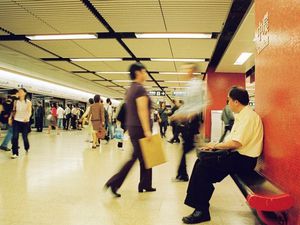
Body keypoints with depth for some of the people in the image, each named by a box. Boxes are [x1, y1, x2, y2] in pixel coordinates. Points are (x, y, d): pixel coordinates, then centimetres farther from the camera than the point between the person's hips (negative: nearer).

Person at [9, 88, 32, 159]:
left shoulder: (28, 102, -4)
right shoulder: (16, 102, 5)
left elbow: (29, 112, -13)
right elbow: (13, 111, 14)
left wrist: (27, 117, -33)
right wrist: (10, 118, 3)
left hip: (25, 122, -2)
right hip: (16, 121, 2)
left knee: (25, 137, 6)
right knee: (15, 137, -8)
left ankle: (27, 148, 36)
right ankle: (15, 153, -2)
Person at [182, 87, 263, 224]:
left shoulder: (248, 116, -17)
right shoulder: (242, 115, 14)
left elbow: (236, 143, -26)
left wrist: (215, 145, -13)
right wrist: (216, 145, 4)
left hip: (244, 160, -10)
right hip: (237, 154, 10)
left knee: (204, 168, -17)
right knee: (201, 162, 3)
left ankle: (202, 210, -6)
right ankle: (197, 202, 10)